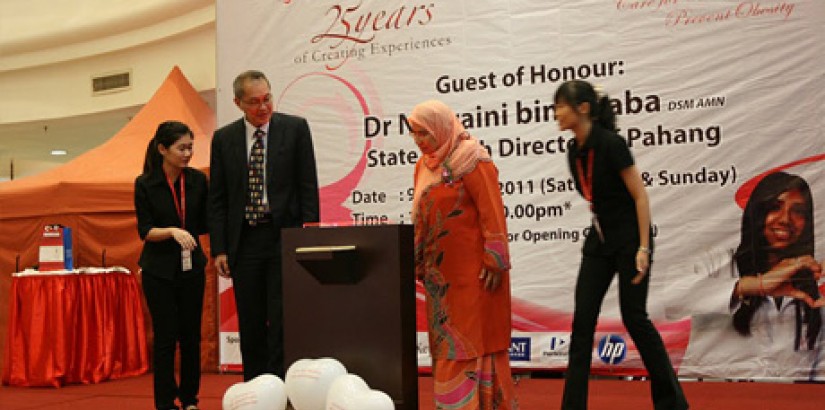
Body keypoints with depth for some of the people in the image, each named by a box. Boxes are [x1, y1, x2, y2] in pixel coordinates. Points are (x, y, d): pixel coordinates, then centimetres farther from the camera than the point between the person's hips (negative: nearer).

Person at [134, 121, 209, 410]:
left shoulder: (197, 180, 1)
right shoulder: (145, 184, -7)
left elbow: (206, 223, 8)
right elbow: (145, 231, -9)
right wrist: (173, 231, -26)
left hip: (191, 267, 3)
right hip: (159, 269, -3)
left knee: (191, 335, 7)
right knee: (165, 337, -1)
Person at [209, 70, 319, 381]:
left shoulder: (295, 128, 1)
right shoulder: (223, 138, 7)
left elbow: (308, 187, -1)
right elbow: (217, 199, 8)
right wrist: (219, 249, 1)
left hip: (284, 238, -3)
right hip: (243, 242, 3)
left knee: (282, 321, -4)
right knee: (250, 326, 10)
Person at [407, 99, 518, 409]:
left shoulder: (471, 161, -10)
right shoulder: (424, 164, 12)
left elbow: (492, 213, -14)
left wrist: (494, 262, -17)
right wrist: (419, 262, 14)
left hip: (471, 269, -7)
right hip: (439, 271, 7)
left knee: (474, 336, -2)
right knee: (445, 337, 9)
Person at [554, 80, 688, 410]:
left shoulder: (611, 143, -18)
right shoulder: (574, 151, 5)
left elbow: (640, 196, -17)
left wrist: (643, 248, -19)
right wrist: (600, 229, 17)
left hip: (629, 239, -7)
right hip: (598, 241, 7)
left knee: (634, 316, 0)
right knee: (582, 320, 2)